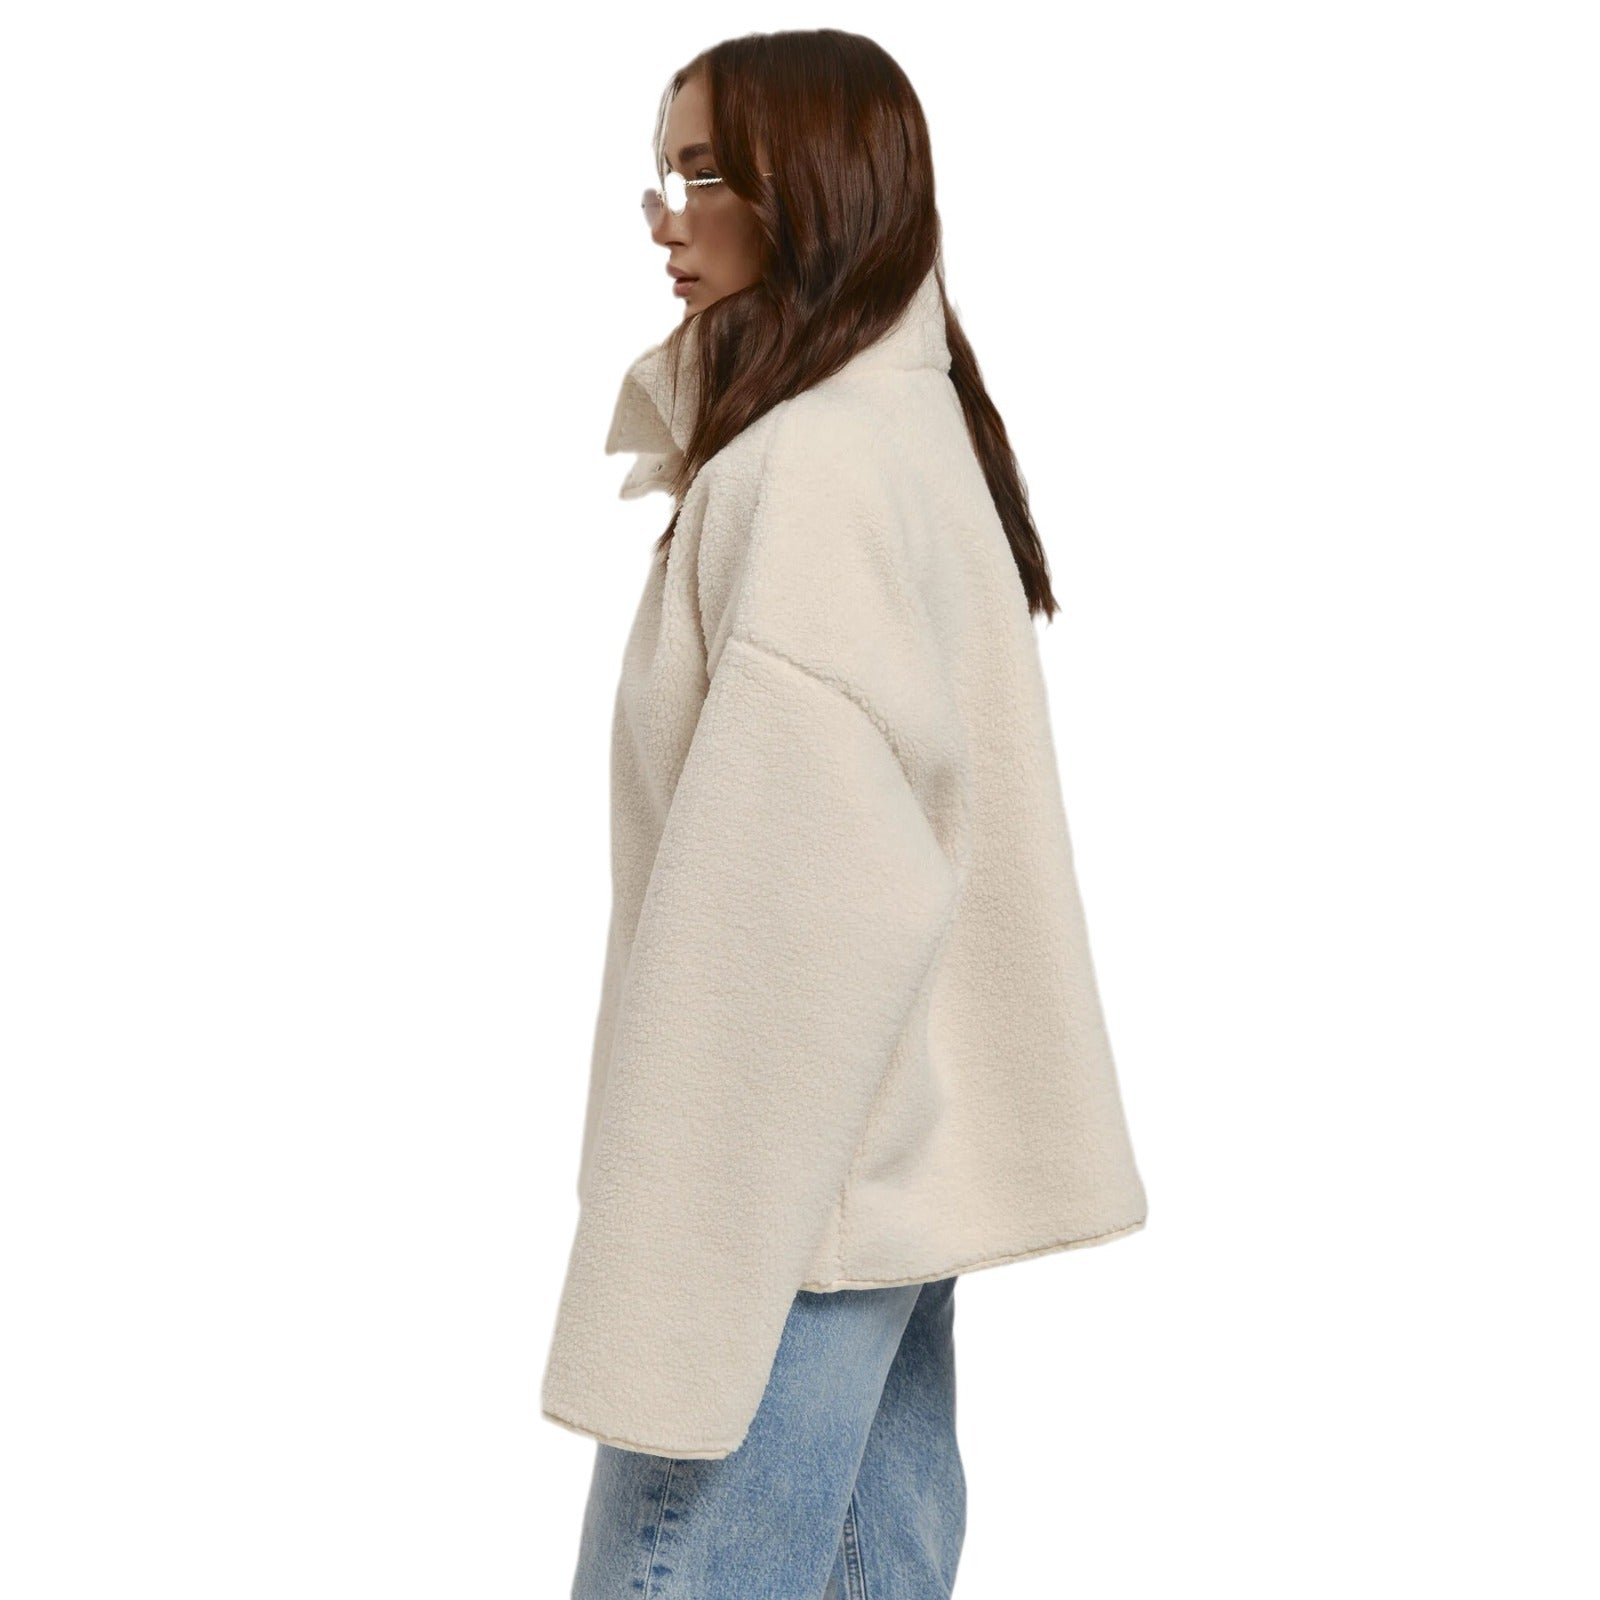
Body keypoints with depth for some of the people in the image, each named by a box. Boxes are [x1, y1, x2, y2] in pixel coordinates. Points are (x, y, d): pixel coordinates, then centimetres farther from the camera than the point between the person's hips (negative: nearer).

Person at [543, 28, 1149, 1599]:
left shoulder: (810, 468, -18)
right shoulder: (915, 423, 13)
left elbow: (780, 889, -24)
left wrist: (673, 1278, -23)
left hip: (787, 1178, -10)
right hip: (904, 1156, 10)